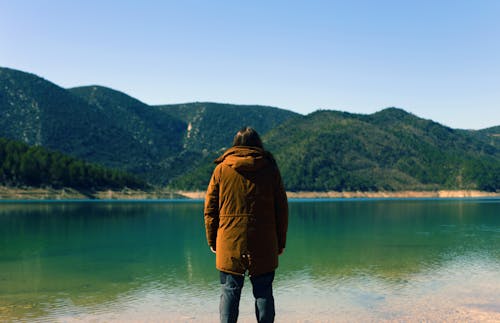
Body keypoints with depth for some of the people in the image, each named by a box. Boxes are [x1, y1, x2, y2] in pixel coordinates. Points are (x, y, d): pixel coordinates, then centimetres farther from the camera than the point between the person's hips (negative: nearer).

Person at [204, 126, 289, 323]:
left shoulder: (222, 169, 2)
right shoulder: (270, 168, 3)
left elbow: (210, 208, 3)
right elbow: (281, 209, 5)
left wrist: (212, 240, 10)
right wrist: (280, 242, 12)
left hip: (229, 243, 0)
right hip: (263, 244, 0)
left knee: (230, 292, 5)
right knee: (263, 292, 8)